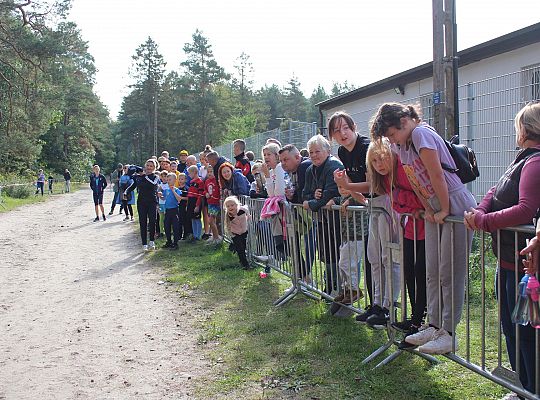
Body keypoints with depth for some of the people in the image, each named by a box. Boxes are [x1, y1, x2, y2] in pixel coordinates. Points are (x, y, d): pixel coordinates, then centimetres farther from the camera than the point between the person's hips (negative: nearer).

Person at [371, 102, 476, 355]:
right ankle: (435, 326, 19)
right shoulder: (401, 145, 8)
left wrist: (444, 211, -15)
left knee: (450, 273, -4)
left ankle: (449, 333, 4)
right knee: (432, 272, 10)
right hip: (434, 210, 9)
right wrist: (427, 210, 3)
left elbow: (436, 176, -21)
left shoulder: (421, 134, -19)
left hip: (456, 207, -9)